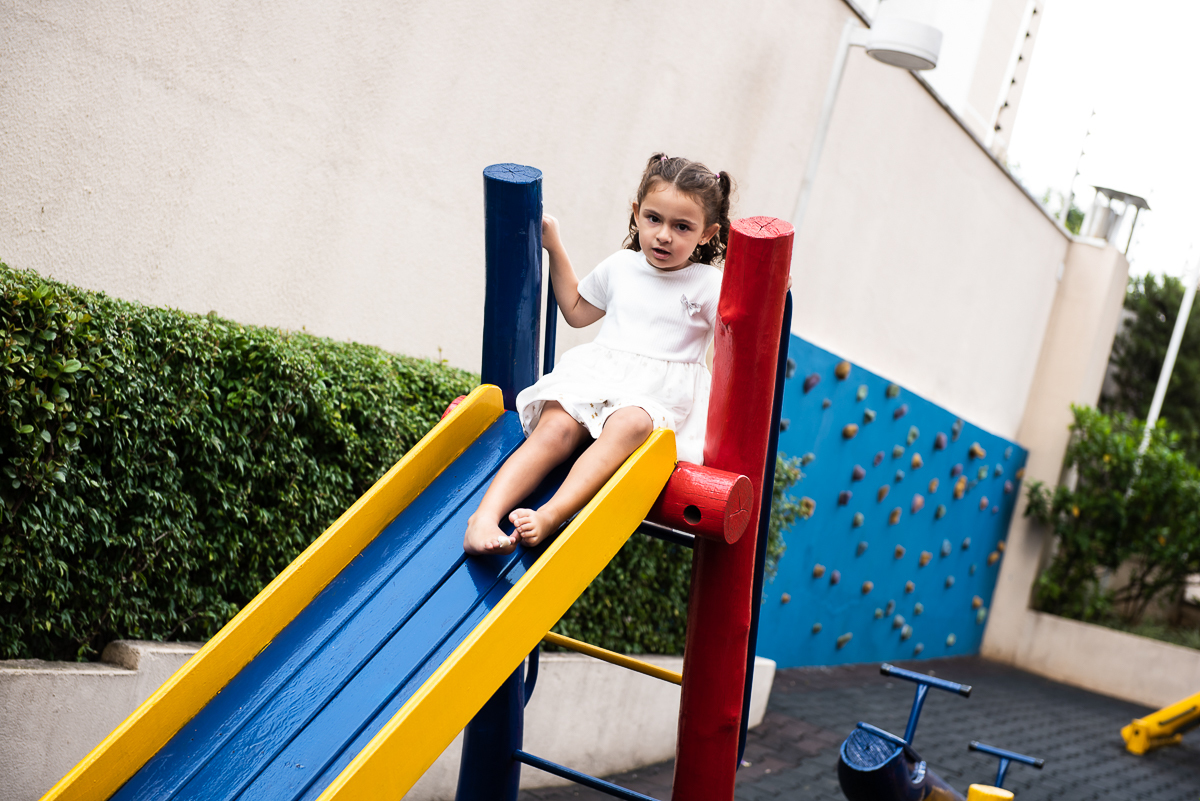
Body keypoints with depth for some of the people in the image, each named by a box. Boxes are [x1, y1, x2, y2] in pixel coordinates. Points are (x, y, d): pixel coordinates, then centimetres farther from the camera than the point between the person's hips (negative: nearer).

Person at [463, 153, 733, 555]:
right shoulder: (621, 266, 19)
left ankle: (549, 516, -53)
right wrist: (554, 247, 31)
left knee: (629, 425, -39)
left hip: (658, 392, -3)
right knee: (557, 428, -29)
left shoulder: (708, 285, 7)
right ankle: (485, 516, -46)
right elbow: (576, 311, 33)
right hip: (597, 371, 3)